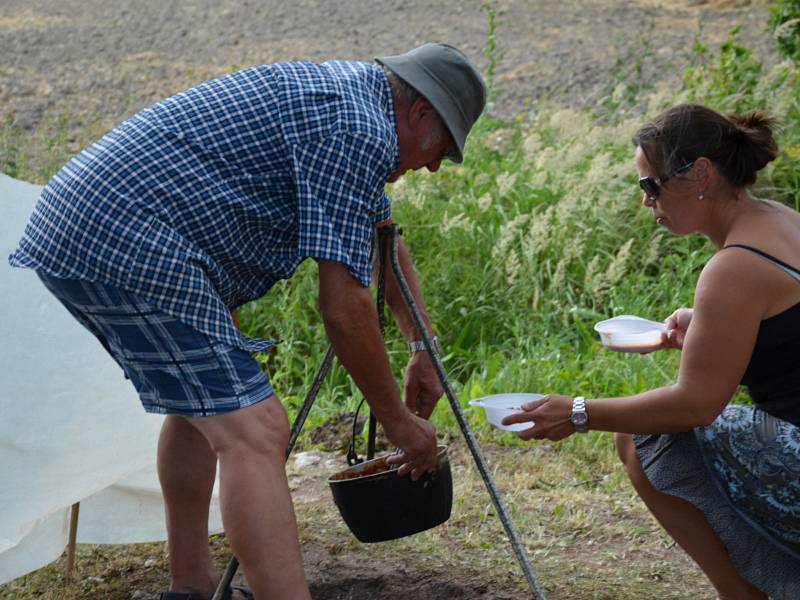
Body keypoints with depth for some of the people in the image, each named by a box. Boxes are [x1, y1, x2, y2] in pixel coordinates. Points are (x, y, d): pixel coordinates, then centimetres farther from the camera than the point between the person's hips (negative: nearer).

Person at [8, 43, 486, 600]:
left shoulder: (346, 88, 23)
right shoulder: (359, 129, -9)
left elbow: (383, 240, 36)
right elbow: (343, 307, -10)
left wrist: (424, 351, 39)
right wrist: (398, 420, 2)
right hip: (133, 246, -11)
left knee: (202, 397, 26)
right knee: (253, 431, -15)